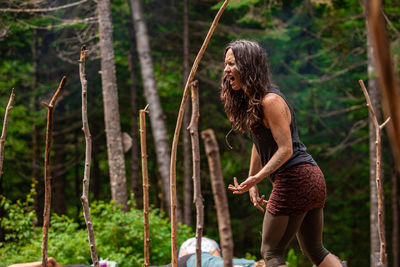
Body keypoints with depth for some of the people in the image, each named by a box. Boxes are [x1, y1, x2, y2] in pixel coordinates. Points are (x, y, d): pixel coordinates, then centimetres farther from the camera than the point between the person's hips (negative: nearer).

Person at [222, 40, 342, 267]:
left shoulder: (270, 101, -15)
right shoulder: (252, 100, 15)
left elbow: (285, 149, -18)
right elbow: (259, 145, 23)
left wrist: (256, 179, -26)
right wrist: (252, 185, 24)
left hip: (294, 180, -10)